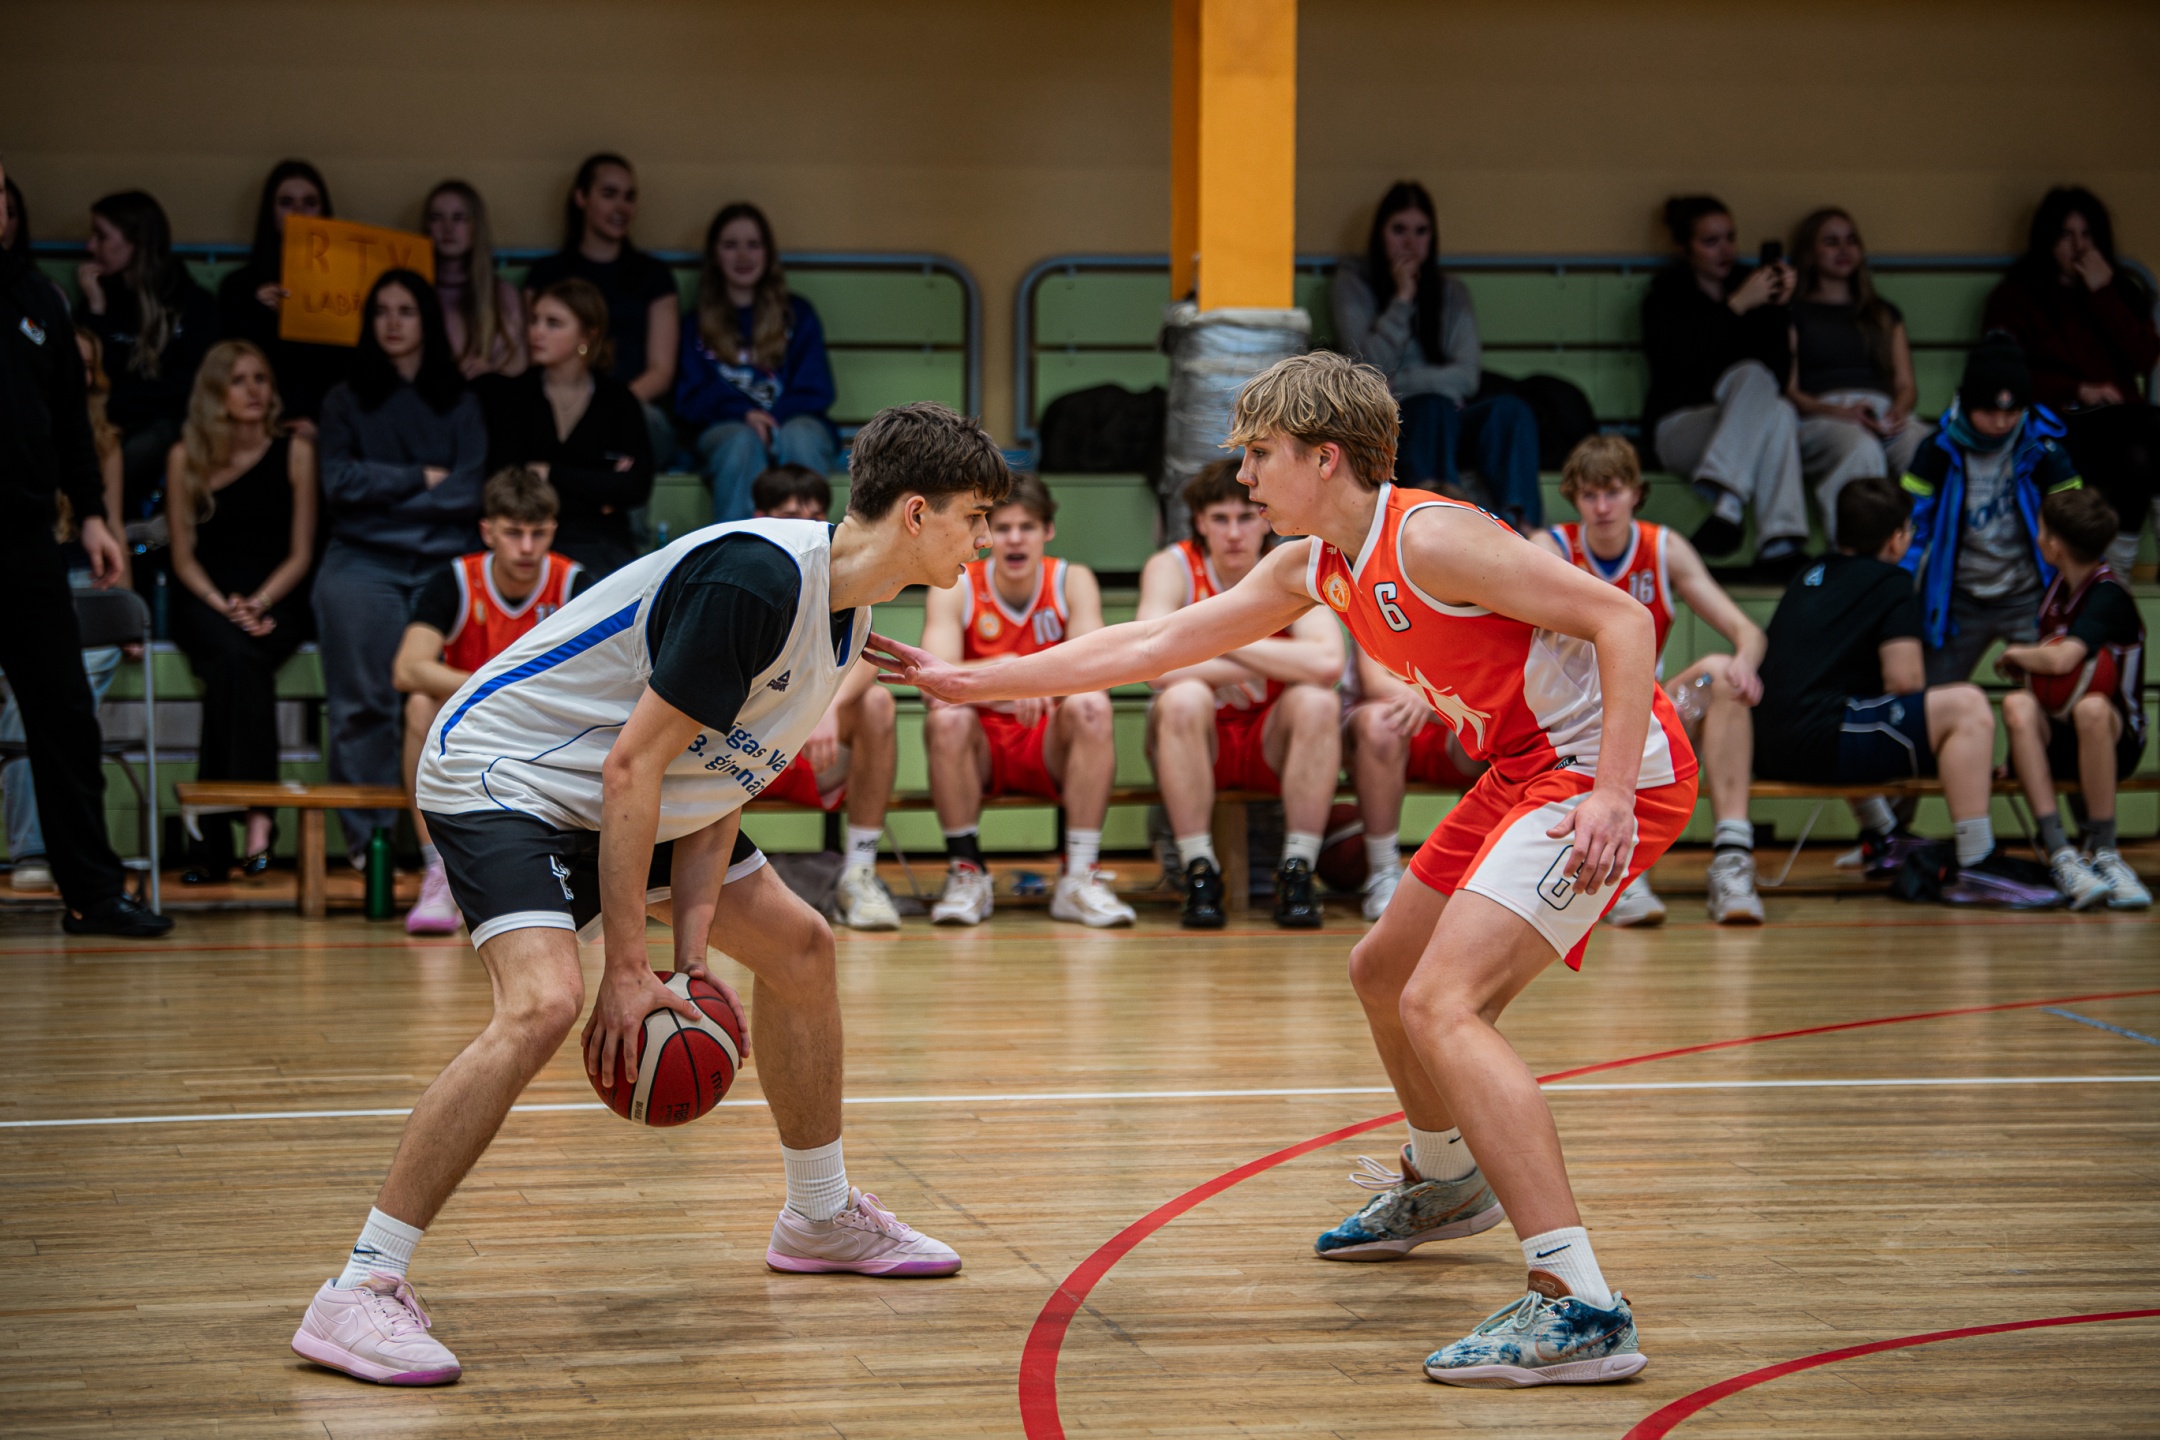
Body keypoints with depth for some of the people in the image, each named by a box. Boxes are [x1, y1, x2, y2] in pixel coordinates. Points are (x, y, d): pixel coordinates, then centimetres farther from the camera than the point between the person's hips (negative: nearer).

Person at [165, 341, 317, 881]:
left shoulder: (295, 452, 5)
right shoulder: (186, 458, 6)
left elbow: (300, 555, 4)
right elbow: (184, 557, 5)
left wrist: (259, 603, -13)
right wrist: (223, 606, -12)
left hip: (276, 601, 0)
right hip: (204, 600, 0)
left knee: (241, 658, -34)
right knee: (232, 651, -35)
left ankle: (216, 838, -37)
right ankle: (257, 814, -40)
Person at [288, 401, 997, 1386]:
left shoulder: (847, 607, 2)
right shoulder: (756, 577, -28)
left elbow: (719, 774, 5)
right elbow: (634, 765, -28)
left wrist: (690, 953, -4)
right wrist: (625, 968, -25)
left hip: (640, 795, 10)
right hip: (504, 775, -10)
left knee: (798, 946, 15)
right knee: (542, 1002, -30)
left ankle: (821, 1219, 34)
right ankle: (358, 1292, -25)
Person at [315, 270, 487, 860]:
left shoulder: (459, 405, 18)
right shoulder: (346, 401, 18)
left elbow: (469, 494, 5)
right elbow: (338, 482, 3)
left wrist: (383, 493, 0)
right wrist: (421, 479, 2)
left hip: (442, 564, 0)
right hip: (363, 565, 0)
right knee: (364, 702, -12)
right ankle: (368, 838, -11)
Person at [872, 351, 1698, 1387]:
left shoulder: (1428, 538, -19)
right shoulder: (1311, 572, 10)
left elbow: (1622, 620, -22)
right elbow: (1153, 645, 17)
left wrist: (1610, 794, -31)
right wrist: (972, 683, 17)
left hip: (1606, 767, -10)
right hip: (1528, 770, 10)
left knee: (1438, 1003, -22)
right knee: (1383, 969, 24)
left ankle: (1582, 1308, -31)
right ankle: (1444, 1181, 53)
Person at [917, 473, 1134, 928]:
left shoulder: (1073, 581, -4)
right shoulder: (955, 588, -6)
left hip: (1052, 748, 1)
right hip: (980, 749, -1)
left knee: (1092, 710, -30)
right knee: (946, 719, -32)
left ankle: (1079, 878, -28)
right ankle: (966, 874, -20)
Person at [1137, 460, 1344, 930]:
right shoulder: (1171, 569, -10)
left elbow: (1327, 663, -28)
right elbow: (1157, 666, -29)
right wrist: (1273, 662, -24)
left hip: (1273, 746, 1)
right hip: (1196, 740, -1)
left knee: (1317, 701, -28)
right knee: (1184, 698, -32)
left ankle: (1297, 873, -24)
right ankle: (1199, 874, -26)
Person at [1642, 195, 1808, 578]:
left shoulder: (1748, 285, 16)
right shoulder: (1666, 295, 7)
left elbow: (1779, 371, 5)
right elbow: (1674, 359, -16)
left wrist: (1777, 309, -8)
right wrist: (1737, 306, -18)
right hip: (1677, 424, -3)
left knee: (1779, 412, -34)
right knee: (1752, 375, -32)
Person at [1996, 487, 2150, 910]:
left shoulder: (2108, 594, -13)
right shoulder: (2059, 587, 11)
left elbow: (2062, 660, -29)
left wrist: (2016, 654, -9)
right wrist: (2023, 666, 2)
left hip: (2117, 740, -6)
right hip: (2057, 739, 6)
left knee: (2091, 707, -40)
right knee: (2017, 704, -28)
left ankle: (2104, 853, -30)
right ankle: (2059, 855, -38)